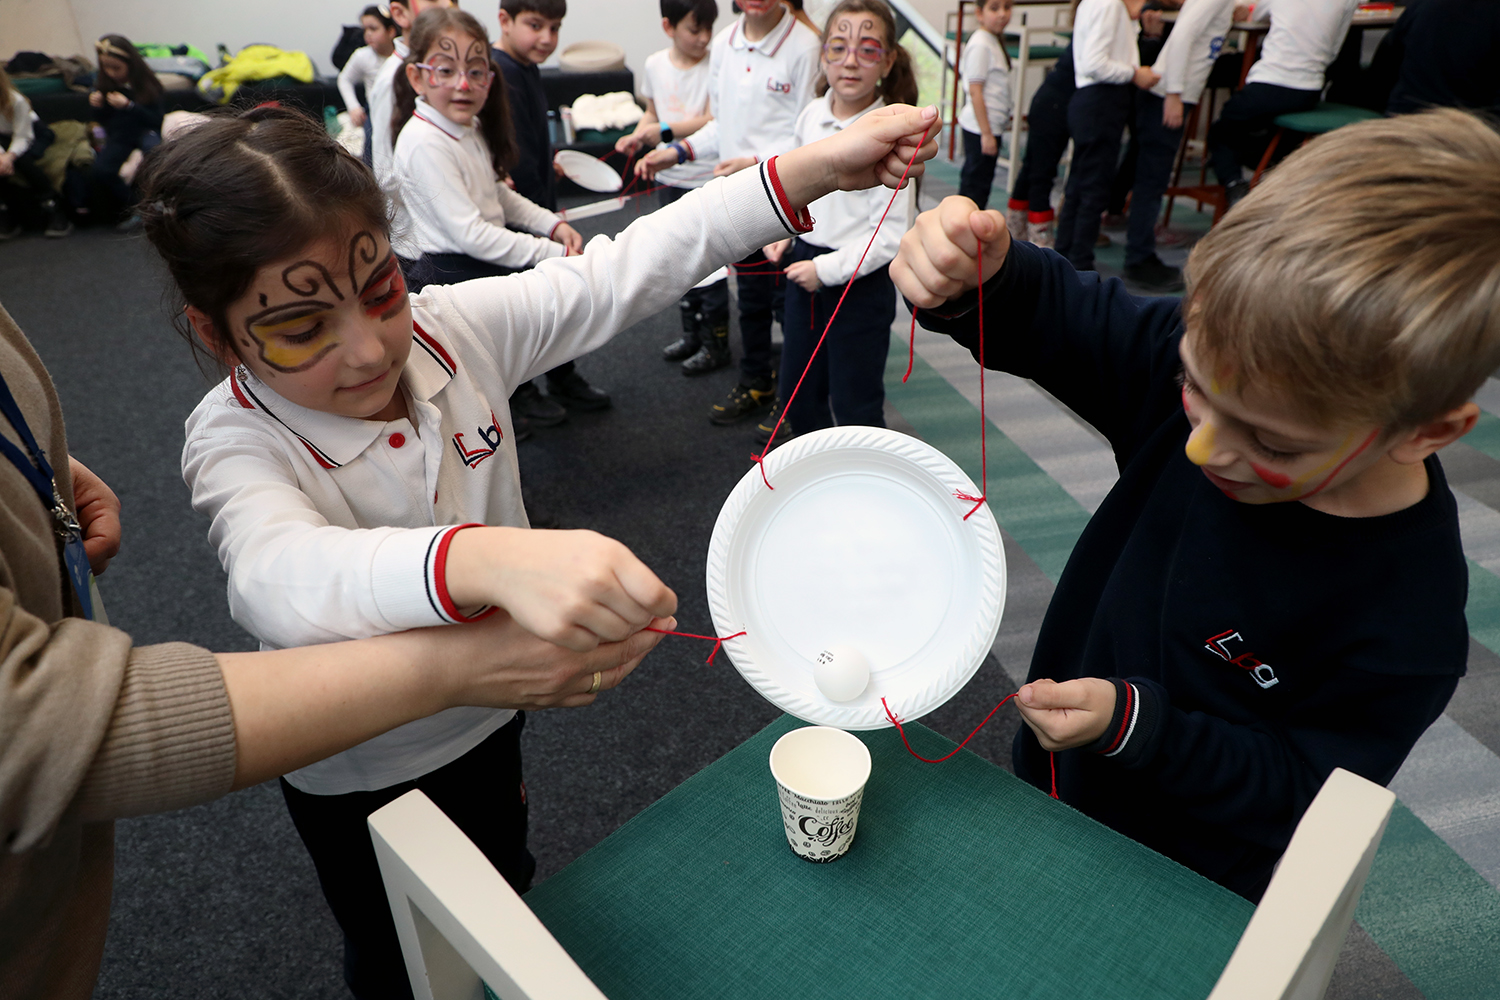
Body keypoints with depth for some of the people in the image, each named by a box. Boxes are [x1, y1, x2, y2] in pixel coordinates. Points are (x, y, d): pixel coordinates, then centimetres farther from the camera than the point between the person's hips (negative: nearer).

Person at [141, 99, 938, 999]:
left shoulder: (451, 326, -19)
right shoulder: (237, 441, -29)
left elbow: (619, 276, -19)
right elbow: (281, 578, -50)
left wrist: (814, 169, -25)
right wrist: (492, 561, -70)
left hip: (490, 714, 4)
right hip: (359, 782, -3)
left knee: (506, 904, 31)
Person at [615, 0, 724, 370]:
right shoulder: (655, 64, 4)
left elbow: (713, 121, -20)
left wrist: (666, 130, -24)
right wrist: (637, 137, 1)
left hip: (708, 179, -6)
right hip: (670, 177, 6)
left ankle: (716, 343, 11)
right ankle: (692, 333, 31)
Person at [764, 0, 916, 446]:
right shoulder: (810, 116, 2)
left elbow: (890, 235, -18)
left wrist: (826, 269, -20)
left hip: (861, 281, -6)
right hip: (804, 266, 7)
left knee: (855, 406, 5)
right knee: (798, 394, 18)